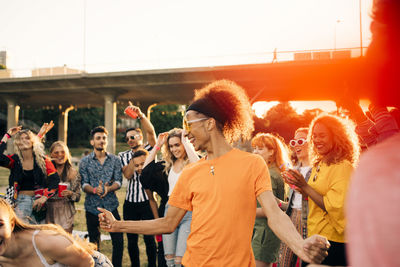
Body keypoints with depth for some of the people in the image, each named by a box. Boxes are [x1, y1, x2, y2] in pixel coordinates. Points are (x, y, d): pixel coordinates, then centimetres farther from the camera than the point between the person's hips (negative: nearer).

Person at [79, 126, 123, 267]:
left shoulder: (115, 160, 5)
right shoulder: (85, 161, 3)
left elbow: (118, 181, -3)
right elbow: (84, 184, -4)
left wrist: (108, 188, -23)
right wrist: (95, 190, -25)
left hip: (111, 206, 0)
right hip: (92, 207, 0)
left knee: (118, 241, -1)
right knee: (94, 243, 11)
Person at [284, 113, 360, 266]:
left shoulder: (343, 167, -13)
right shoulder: (318, 165, 12)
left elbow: (335, 208, -20)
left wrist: (304, 186, -19)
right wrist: (296, 186, 3)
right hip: (314, 236, 8)